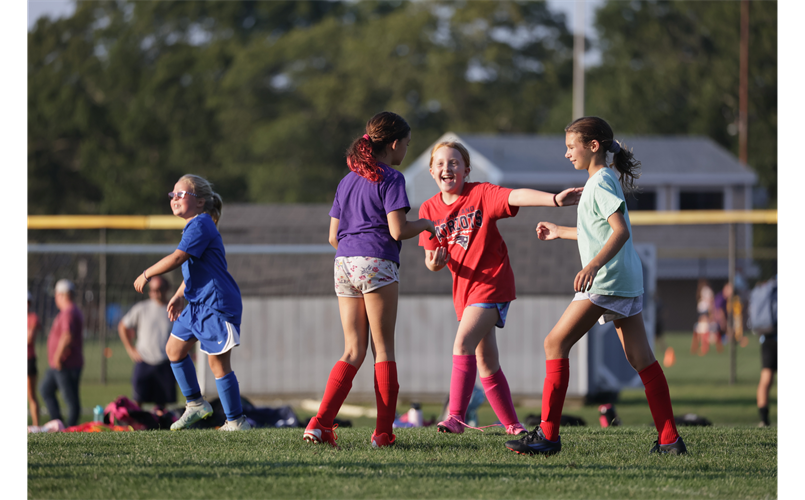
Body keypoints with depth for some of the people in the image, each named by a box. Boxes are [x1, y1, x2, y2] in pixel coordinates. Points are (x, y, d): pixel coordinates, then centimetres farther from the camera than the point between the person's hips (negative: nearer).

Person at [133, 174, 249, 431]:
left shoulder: (201, 225, -15)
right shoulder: (194, 226, 16)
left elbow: (177, 258, -23)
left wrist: (147, 274, -13)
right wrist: (178, 296, 24)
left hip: (217, 305, -11)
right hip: (198, 304, 11)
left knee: (218, 363, -7)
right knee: (174, 349, 15)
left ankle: (236, 420, 1)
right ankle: (195, 403, 26)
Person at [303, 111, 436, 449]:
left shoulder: (347, 181, 18)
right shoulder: (390, 179, -3)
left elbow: (333, 236, 18)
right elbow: (398, 230, -12)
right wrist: (425, 225, 6)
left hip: (344, 264, 6)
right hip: (376, 264, -6)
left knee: (353, 351, 9)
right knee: (383, 349, 1)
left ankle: (320, 423, -5)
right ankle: (383, 432, -1)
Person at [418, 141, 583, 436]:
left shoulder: (482, 194, -10)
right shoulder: (429, 210, 4)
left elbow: (517, 196, -27)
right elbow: (432, 259, 7)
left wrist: (554, 199, -43)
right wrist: (434, 263, -18)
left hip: (491, 283, -6)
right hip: (464, 288, 6)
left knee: (463, 344, -23)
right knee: (486, 363, 10)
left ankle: (456, 416, -23)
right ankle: (513, 427, 20)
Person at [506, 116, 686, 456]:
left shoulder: (601, 182, -9)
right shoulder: (604, 180, 20)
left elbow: (621, 231, -21)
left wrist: (593, 264, -33)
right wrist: (560, 233, 43)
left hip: (606, 279, -10)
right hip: (628, 279, 10)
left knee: (556, 343, -8)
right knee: (640, 358, 7)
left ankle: (547, 434, -11)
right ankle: (669, 438, 4)